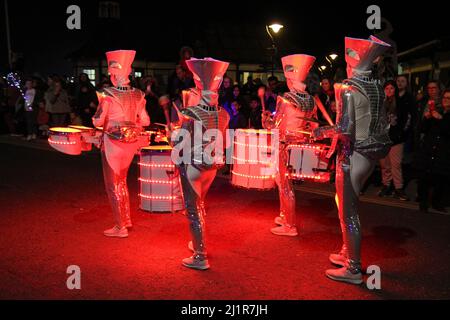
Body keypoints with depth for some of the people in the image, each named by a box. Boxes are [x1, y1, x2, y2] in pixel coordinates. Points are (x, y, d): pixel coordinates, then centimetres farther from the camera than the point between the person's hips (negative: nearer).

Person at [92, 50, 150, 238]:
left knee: (113, 185, 7)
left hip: (113, 143, -5)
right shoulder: (138, 95, -1)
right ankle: (126, 219, 33)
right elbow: (145, 121, 2)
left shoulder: (109, 96, -16)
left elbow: (98, 122, -15)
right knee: (121, 181, 24)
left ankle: (120, 228, 12)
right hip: (131, 144, 6)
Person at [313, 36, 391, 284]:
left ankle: (353, 269, 9)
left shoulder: (348, 88, -16)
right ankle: (348, 253, 35)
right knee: (347, 205, 22)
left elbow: (344, 129, -22)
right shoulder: (377, 87, 7)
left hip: (353, 156, -8)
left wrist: (321, 132, -6)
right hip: (371, 153, 8)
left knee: (348, 211, 1)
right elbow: (382, 123, 11)